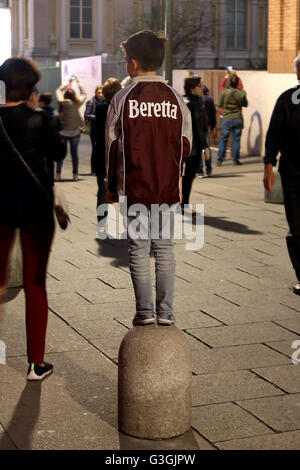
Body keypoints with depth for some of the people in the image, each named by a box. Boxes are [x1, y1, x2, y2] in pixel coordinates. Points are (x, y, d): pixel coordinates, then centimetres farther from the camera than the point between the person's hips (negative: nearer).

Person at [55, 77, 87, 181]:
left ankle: (58, 174, 5)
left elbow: (58, 91, 7)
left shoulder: (62, 102, -11)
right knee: (74, 153, 7)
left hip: (63, 132, -1)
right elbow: (84, 94, 11)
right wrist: (79, 83, 21)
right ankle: (75, 175, 9)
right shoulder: (77, 103, -9)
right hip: (75, 132, 1)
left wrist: (68, 83, 16)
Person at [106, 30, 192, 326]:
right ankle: (166, 312, 11)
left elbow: (113, 146, -2)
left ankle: (144, 311, 8)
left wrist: (111, 187, 7)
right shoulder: (175, 99, 1)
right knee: (164, 248, 10)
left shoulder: (122, 99, -6)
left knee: (139, 249, 6)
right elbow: (185, 145, 5)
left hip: (133, 188, -2)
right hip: (167, 188, 2)